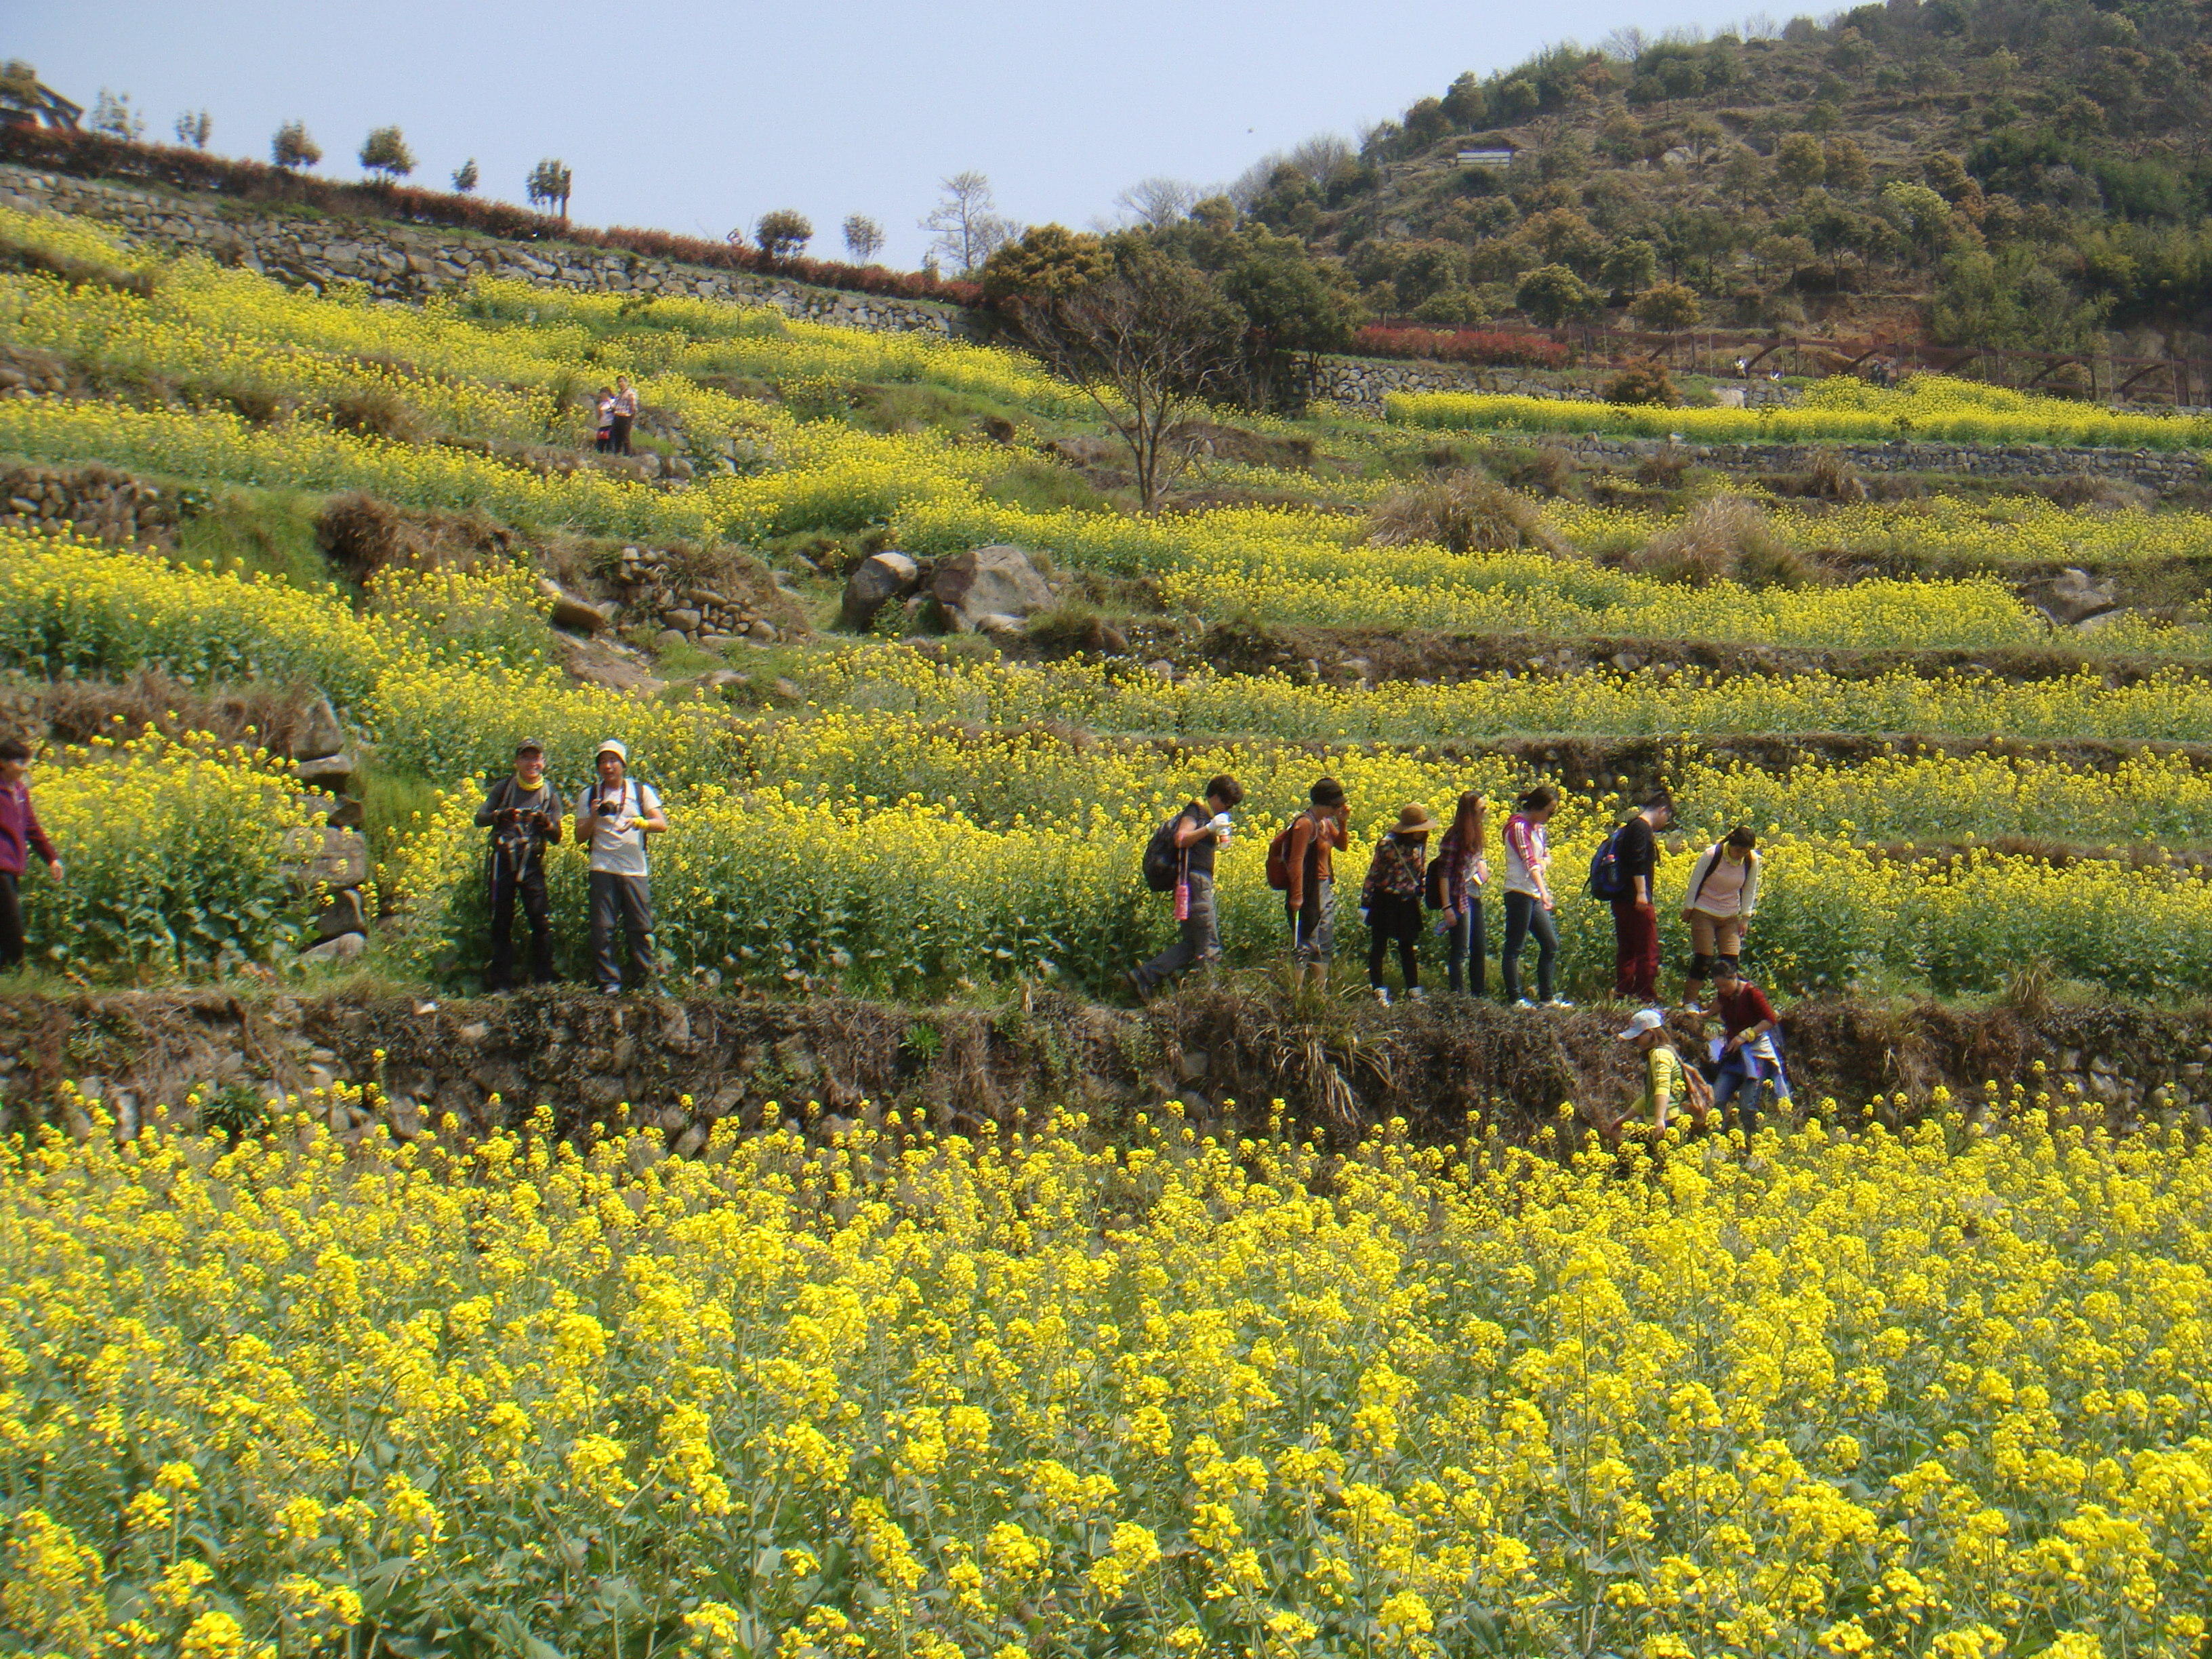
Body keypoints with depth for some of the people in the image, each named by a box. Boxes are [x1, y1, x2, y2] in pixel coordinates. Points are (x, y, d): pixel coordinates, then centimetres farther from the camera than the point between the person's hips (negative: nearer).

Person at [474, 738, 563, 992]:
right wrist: (500, 815, -20)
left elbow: (557, 837, 7)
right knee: (501, 923, 3)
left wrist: (546, 823, -15)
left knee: (541, 922, -9)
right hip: (502, 861, 0)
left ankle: (543, 981, -1)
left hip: (532, 863, 0)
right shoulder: (504, 787, 6)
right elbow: (480, 819, 0)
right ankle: (502, 984, 9)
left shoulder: (549, 795, 8)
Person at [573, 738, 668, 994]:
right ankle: (609, 982, 2)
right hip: (603, 870, 0)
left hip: (635, 870, 0)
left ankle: (647, 981, 11)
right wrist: (593, 816, -10)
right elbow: (580, 837, 9)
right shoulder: (589, 795, 11)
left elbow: (662, 825, -2)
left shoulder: (641, 791, 9)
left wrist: (639, 822, -20)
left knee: (641, 928, 1)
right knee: (602, 928, -4)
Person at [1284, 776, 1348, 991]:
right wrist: (1297, 897, -24)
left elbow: (1342, 845, 21)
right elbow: (1297, 861, -20)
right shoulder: (1305, 824, -17)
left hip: (1326, 890, 10)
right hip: (1309, 892, -10)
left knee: (1325, 945, 15)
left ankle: (1320, 991, 23)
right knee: (1306, 944, -8)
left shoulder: (1325, 822, 10)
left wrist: (1342, 822, 4)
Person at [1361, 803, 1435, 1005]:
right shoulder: (1387, 845, -17)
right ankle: (1378, 992, 9)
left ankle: (1414, 991, 19)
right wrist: (1365, 903, -11)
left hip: (1409, 903, 6)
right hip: (1385, 902, -6)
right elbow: (1372, 875, -12)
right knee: (1379, 947, 3)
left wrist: (1420, 892, 16)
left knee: (1409, 948, 13)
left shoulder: (1420, 845, 1)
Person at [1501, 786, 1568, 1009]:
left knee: (1551, 944, 12)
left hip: (1534, 896, 10)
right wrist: (1544, 892, -33)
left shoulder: (1537, 827, 15)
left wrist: (1545, 862, -10)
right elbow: (1529, 861, -23)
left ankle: (1547, 998, 17)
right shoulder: (1519, 827, -13)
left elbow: (1546, 856, 16)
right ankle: (1514, 999, -4)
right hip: (1519, 893, -10)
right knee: (1514, 948, -5)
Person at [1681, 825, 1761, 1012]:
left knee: (1731, 960, -5)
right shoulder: (1711, 855, -18)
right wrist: (1688, 909, -2)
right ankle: (1689, 1001, 2)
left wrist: (1746, 917, 2)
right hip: (1704, 913, -4)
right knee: (1703, 959, -8)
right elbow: (1695, 881, -6)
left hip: (1730, 917, 4)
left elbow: (1750, 890, 5)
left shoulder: (1752, 861, -8)